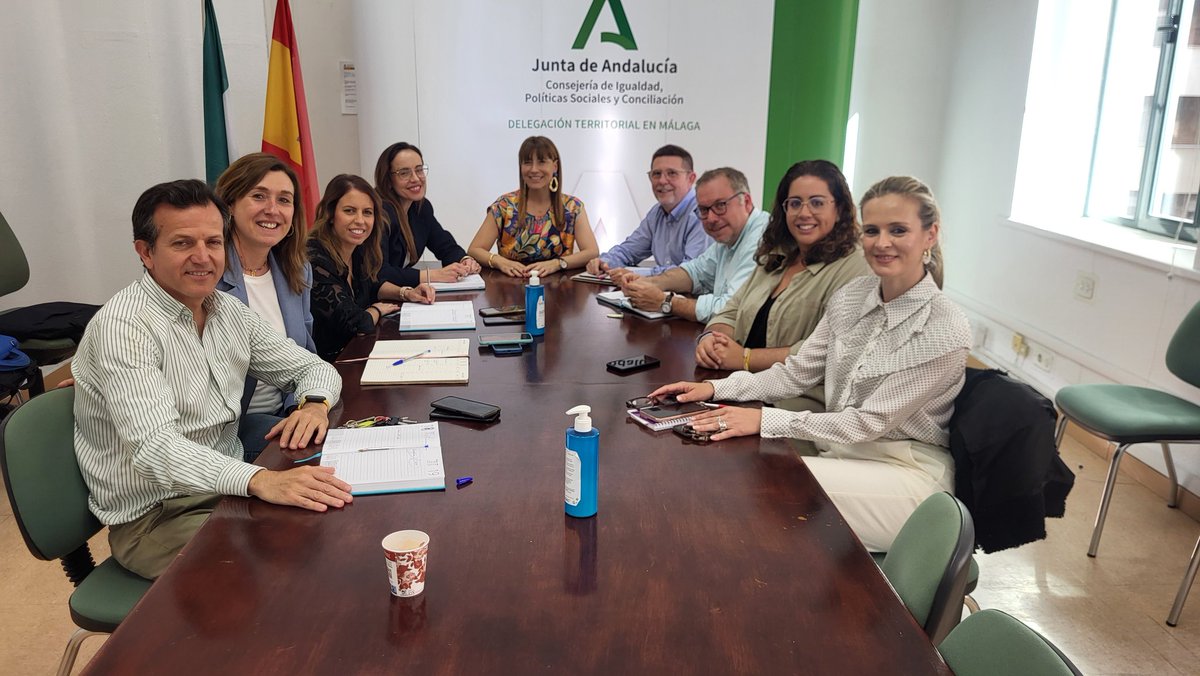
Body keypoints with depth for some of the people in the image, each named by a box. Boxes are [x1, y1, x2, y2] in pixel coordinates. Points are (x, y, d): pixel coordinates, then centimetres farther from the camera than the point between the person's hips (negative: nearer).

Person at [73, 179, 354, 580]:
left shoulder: (229, 311, 6)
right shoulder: (122, 327, -17)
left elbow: (312, 367, 13)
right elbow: (154, 449, -30)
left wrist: (315, 402, -13)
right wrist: (260, 481, -46)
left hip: (228, 489, 7)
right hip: (153, 517, -7)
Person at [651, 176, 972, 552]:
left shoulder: (947, 331, -17)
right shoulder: (851, 296, 3)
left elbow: (870, 422, -18)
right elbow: (797, 373, 6)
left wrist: (765, 420, -23)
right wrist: (715, 389, -8)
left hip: (907, 473, -5)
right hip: (842, 450, 6)